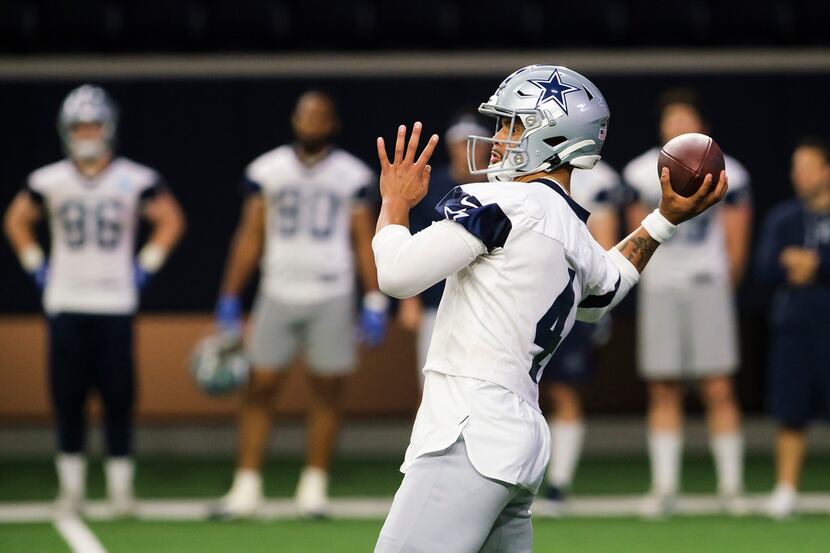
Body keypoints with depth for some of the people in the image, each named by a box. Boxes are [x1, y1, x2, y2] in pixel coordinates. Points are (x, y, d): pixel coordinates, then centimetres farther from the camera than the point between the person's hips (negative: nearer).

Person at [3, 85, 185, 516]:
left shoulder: (135, 181, -2)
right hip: (65, 305, 1)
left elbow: (170, 221, 9)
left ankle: (120, 487, 4)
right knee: (67, 398, 1)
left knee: (118, 399, -2)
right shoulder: (48, 182, 1)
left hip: (115, 305, -1)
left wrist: (145, 267, 2)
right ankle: (71, 487, 8)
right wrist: (36, 267, 8)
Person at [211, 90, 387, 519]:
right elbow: (249, 237, 8)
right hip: (278, 292, 1)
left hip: (332, 298, -1)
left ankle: (314, 488, 9)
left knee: (327, 391, 1)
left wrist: (375, 303, -1)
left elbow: (364, 241, 5)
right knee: (260, 387, -2)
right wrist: (229, 299, 4)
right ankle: (246, 488, 1)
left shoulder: (352, 175, 3)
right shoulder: (267, 171, 5)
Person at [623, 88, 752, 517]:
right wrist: (659, 286, 6)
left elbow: (736, 247, 4)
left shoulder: (725, 175, -2)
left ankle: (731, 485, 0)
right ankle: (664, 486, 7)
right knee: (663, 393, 3)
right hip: (659, 292, 2)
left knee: (718, 390, -5)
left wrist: (718, 289, 7)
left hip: (708, 288, -2)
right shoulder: (642, 174, 5)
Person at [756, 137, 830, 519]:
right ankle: (786, 488, 7)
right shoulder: (782, 218, 11)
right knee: (791, 415, 2)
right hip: (792, 326, 3)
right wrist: (796, 267, -12)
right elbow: (765, 270, 2)